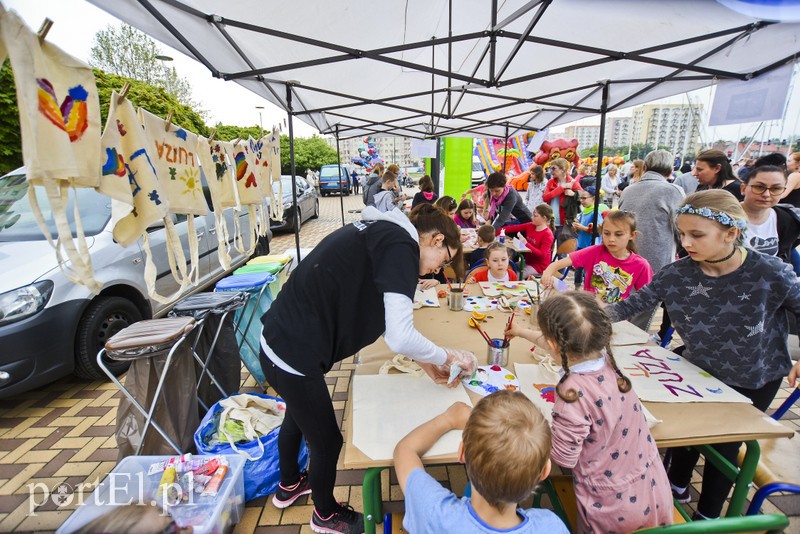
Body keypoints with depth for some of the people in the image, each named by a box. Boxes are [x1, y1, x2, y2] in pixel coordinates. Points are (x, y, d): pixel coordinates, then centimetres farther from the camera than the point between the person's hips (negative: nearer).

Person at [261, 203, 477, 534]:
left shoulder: (382, 234, 10)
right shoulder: (401, 246, -18)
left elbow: (384, 319, 16)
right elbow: (400, 338, -26)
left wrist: (425, 361, 15)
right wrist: (447, 357, -7)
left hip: (280, 340, 10)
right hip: (295, 355, -10)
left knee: (298, 416, 33)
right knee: (327, 441, 15)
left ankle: (289, 486, 62)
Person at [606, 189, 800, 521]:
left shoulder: (771, 273, -27)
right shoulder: (677, 273, -23)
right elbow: (630, 306, -21)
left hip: (755, 379, -1)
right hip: (700, 369, 2)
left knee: (724, 445, 14)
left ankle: (707, 515, 42)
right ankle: (677, 486, 50)